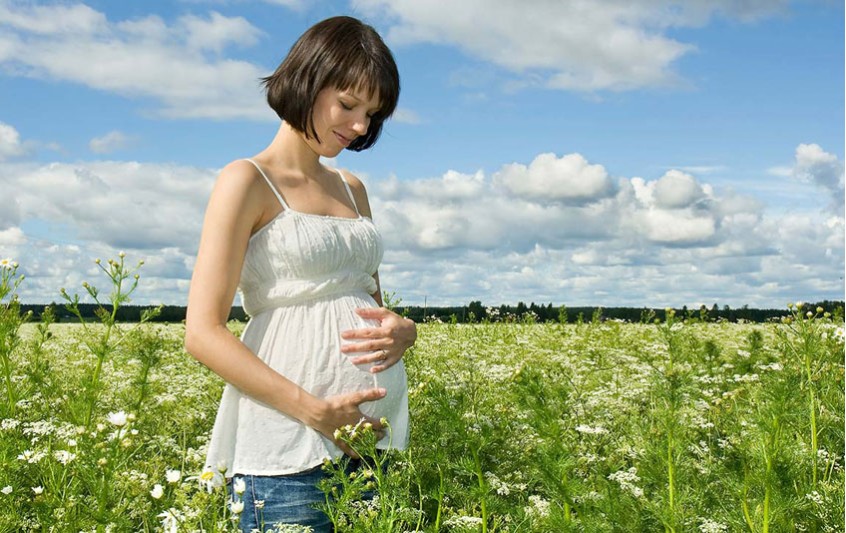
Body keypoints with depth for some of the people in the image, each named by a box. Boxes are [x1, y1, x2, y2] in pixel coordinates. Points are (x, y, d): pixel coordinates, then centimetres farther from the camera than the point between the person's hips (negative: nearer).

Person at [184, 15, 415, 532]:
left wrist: (402, 331, -2)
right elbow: (203, 332, -10)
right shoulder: (247, 181, -3)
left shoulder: (352, 189, 17)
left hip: (377, 435, 6)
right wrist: (313, 410, -19)